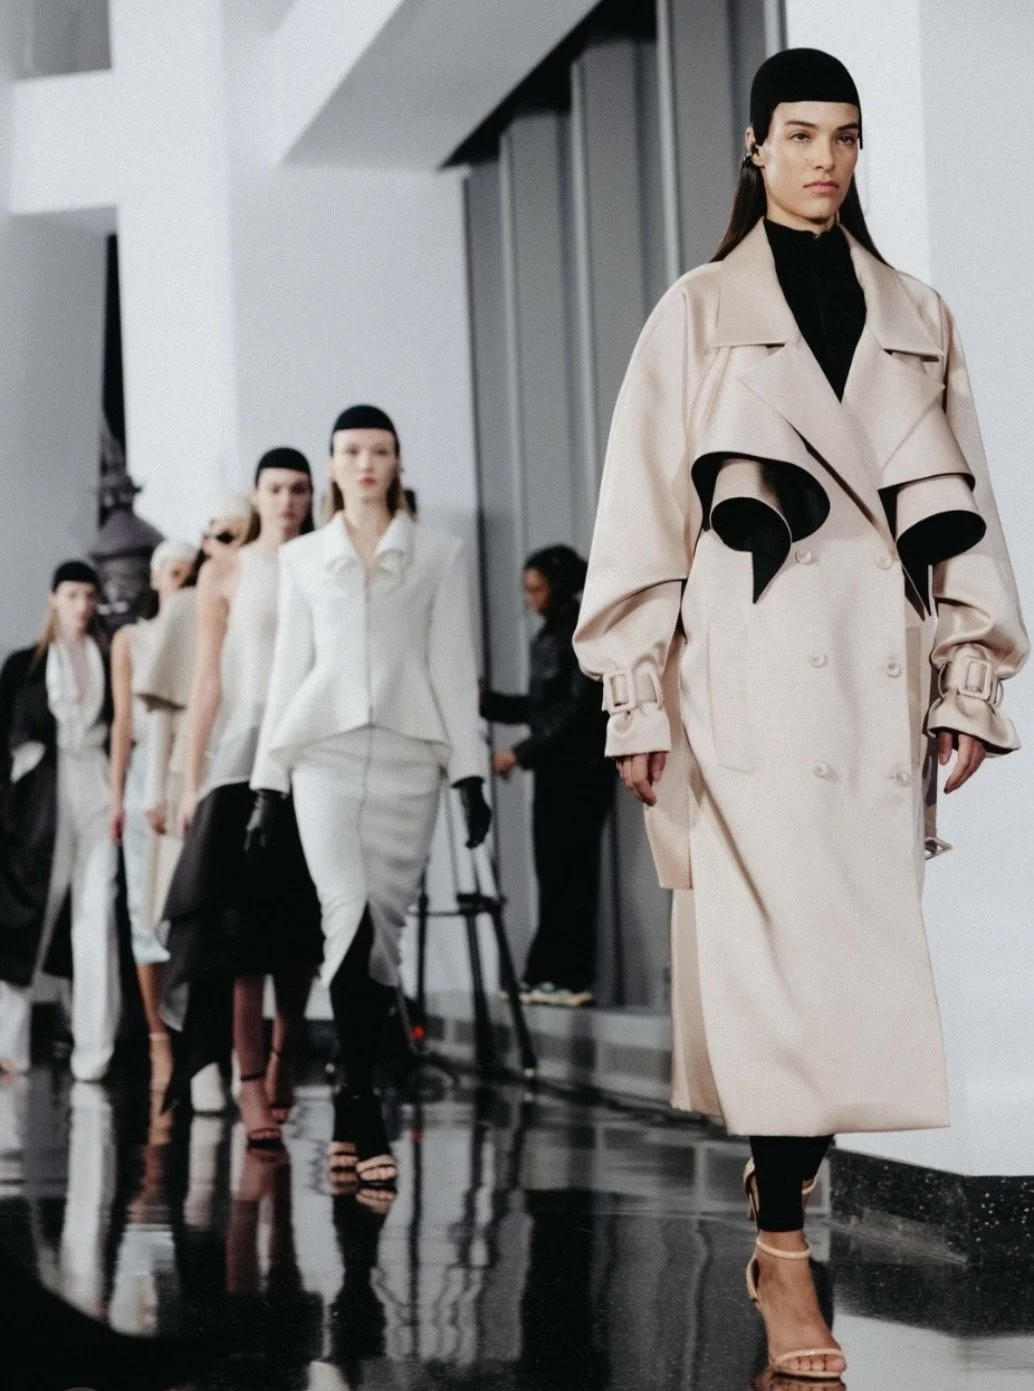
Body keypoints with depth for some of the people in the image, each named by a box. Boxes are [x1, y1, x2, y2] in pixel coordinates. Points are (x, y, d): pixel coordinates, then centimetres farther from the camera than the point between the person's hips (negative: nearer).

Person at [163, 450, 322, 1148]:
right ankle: (251, 1081, -9)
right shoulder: (226, 573, 3)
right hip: (244, 756, -2)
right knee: (241, 918, -9)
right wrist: (192, 780, -3)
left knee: (300, 921, 7)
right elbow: (208, 680, 2)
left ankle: (284, 1061, 23)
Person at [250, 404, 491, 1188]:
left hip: (408, 753, 0)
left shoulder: (437, 555, 10)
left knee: (382, 928, -2)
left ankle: (350, 1112, 8)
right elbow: (289, 669, 13)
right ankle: (364, 1111, -14)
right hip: (327, 751, 0)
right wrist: (270, 780, 8)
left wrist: (469, 772, -1)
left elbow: (453, 666, 6)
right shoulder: (303, 558, 13)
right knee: (353, 919, -17)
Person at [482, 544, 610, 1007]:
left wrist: (521, 754, -16)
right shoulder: (547, 638, 16)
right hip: (553, 770, 8)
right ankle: (547, 975, 3)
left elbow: (579, 710, -15)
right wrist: (486, 702, 6)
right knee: (553, 873, 4)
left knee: (568, 872, -9)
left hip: (581, 769, -8)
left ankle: (571, 978, -8)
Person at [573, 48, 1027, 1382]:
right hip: (754, 661, -3)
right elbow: (641, 513, 4)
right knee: (785, 951, -12)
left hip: (883, 669, 4)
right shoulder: (698, 313, 8)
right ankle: (781, 1249, -11)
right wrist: (637, 694, -3)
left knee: (862, 957, -2)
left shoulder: (918, 319, 17)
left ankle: (790, 1208, 4)